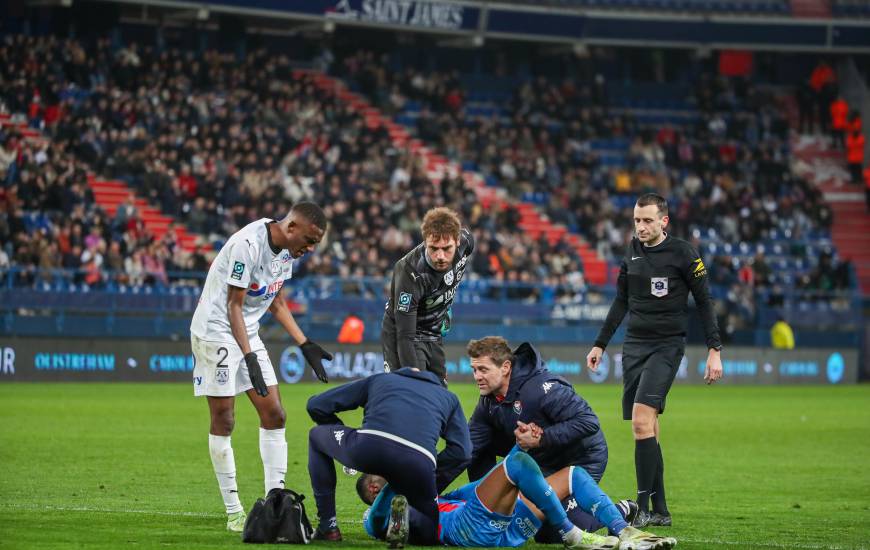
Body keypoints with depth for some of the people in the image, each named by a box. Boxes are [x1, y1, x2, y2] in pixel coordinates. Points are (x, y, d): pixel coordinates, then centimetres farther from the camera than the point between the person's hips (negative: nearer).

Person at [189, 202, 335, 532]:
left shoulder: (287, 250, 2)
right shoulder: (248, 244, -24)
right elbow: (234, 306, -20)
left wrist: (305, 344, 11)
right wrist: (250, 358, -24)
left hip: (248, 333, 9)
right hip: (216, 330, -9)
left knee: (274, 415, 2)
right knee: (223, 421, -5)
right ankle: (233, 511, -1)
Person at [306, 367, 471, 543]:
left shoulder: (379, 379, 36)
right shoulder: (449, 397, 36)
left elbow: (316, 405, 34)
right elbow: (461, 452, 19)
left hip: (367, 448, 0)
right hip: (419, 461, 1)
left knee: (317, 436, 32)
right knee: (430, 534, 24)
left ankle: (328, 526, 23)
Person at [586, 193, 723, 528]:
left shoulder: (683, 253, -6)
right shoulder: (633, 252, 10)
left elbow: (704, 302, -2)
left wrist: (715, 350, -6)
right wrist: (600, 345, 20)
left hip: (667, 346, -6)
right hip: (634, 345, 6)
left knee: (642, 420, -20)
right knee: (644, 429, 4)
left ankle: (643, 508, -20)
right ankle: (660, 510, 9)